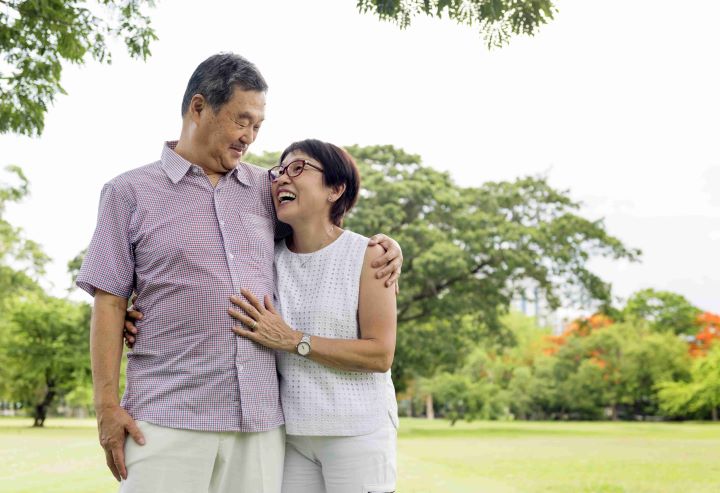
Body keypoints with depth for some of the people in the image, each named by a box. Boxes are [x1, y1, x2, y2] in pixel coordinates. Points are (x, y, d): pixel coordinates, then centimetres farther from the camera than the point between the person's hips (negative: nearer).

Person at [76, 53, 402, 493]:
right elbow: (109, 303, 3)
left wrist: (382, 245, 9)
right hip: (167, 419, -3)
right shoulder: (129, 193, 6)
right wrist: (108, 404, -4)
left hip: (261, 419, 3)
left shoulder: (266, 189, 14)